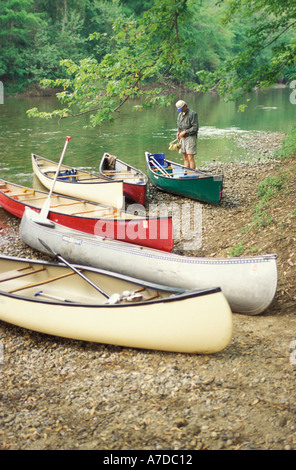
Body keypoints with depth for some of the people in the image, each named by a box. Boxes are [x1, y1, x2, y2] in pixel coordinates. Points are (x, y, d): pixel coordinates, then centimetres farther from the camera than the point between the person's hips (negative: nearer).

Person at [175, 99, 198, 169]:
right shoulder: (180, 114, 13)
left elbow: (195, 128, -15)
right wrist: (178, 132, 2)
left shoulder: (192, 114, -11)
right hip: (182, 138, 7)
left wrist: (185, 132, -18)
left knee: (190, 158, -10)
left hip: (190, 137, -7)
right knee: (185, 158, 8)